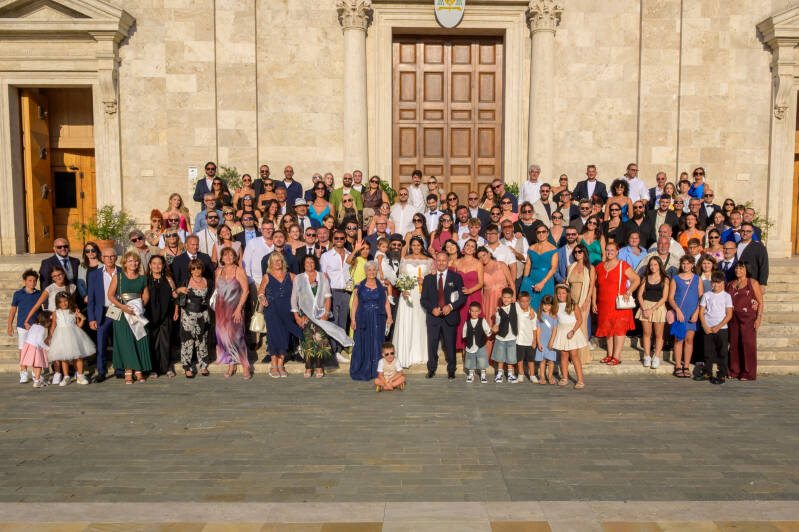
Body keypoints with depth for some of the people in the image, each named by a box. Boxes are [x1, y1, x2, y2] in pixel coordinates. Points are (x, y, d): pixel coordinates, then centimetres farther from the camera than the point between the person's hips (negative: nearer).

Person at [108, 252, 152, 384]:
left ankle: (139, 371, 8)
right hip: (122, 314, -2)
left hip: (138, 314, 2)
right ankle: (128, 371, 2)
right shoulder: (118, 277, 2)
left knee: (140, 341, -1)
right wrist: (122, 306, -15)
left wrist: (140, 306, -7)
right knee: (125, 342, -4)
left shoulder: (142, 279, 9)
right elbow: (110, 295, -1)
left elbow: (146, 295, 12)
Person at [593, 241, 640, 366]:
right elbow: (595, 286, 15)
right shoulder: (599, 267, 11)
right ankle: (610, 354, 17)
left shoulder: (623, 266, -2)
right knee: (607, 328, 8)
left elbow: (636, 280, 0)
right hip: (604, 305, 4)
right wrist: (594, 302, 10)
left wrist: (628, 292, -13)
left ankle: (616, 356, -2)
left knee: (619, 328, -4)